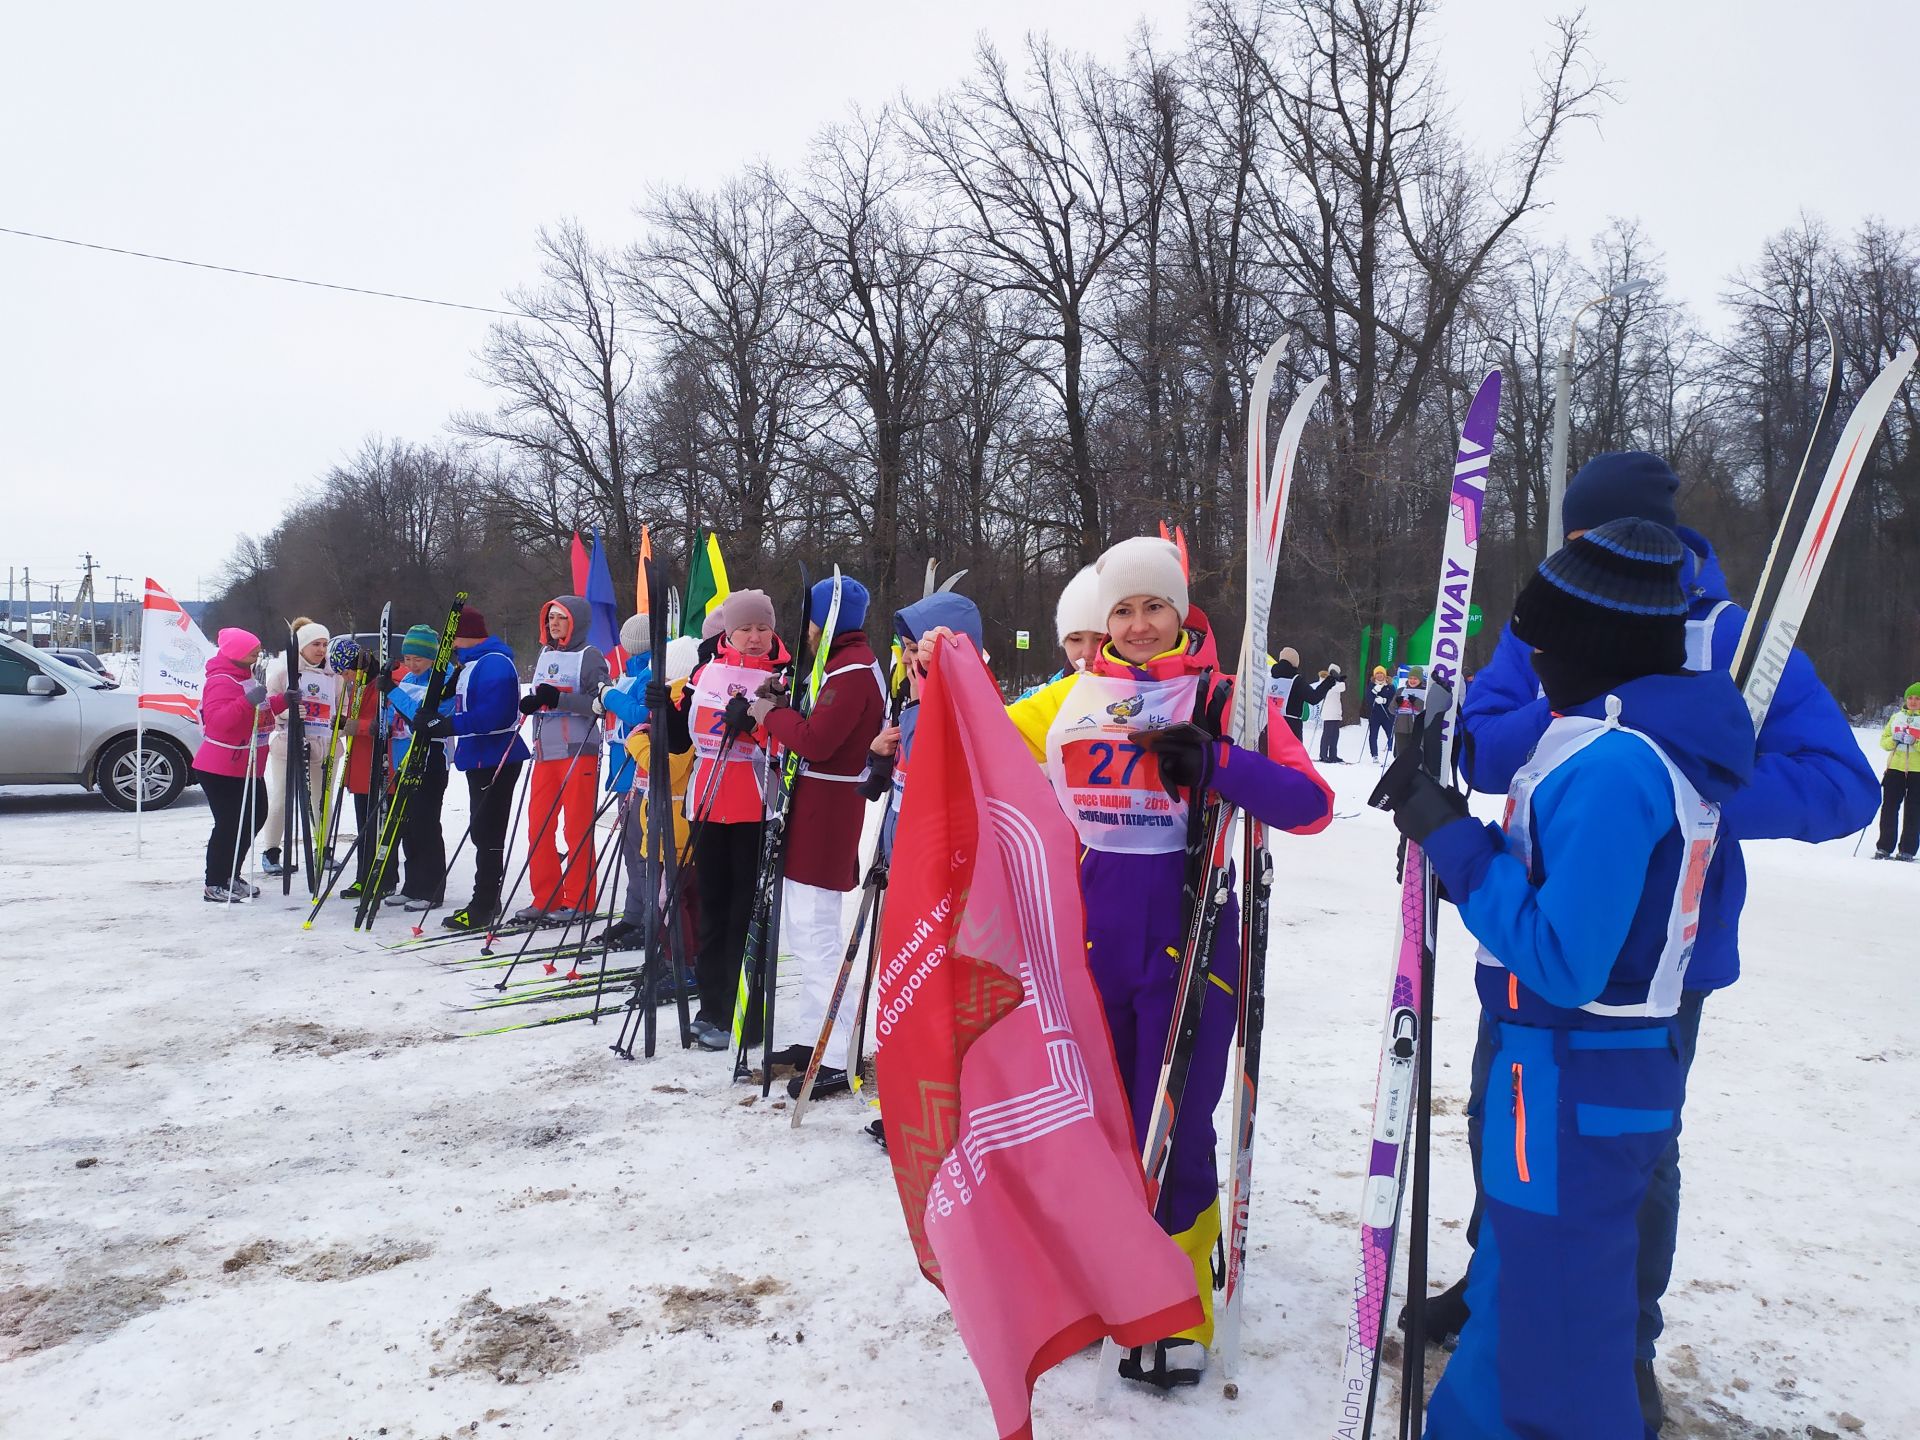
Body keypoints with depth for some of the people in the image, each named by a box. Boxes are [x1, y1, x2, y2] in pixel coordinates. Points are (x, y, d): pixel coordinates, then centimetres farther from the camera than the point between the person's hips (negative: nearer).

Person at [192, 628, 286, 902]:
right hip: (221, 770, -10)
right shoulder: (221, 681, -17)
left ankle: (231, 876, 27)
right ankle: (214, 885, 1)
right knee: (230, 824, -9)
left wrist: (283, 700, 10)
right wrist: (248, 701, -39)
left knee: (253, 817, 15)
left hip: (246, 766, 10)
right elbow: (217, 720, -30)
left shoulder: (246, 677, 15)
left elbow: (262, 711, 27)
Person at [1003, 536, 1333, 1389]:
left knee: (1173, 1128, 1)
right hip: (1091, 941, 4)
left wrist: (1214, 763, -25)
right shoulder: (1069, 700, 6)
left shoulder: (1226, 698, -4)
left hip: (1188, 939, -4)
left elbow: (1310, 806, -13)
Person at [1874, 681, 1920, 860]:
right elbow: (1883, 741, 12)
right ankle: (1884, 848, 5)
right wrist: (1894, 740, -7)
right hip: (1895, 769, 3)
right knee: (1889, 809, 0)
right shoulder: (1896, 717, 13)